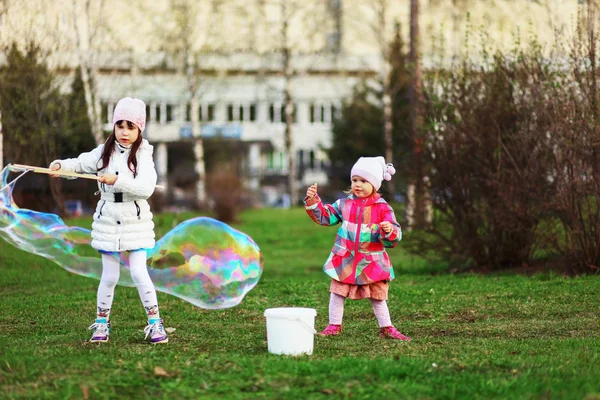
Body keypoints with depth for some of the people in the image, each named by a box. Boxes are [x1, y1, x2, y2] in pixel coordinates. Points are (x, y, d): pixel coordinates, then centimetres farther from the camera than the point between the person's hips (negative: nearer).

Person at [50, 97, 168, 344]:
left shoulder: (143, 155, -8)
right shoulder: (105, 152, 2)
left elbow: (146, 188, -21)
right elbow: (80, 164, 12)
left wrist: (117, 180, -31)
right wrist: (60, 165, -8)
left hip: (136, 222, -2)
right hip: (108, 221, 3)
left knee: (139, 272, -9)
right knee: (110, 276, 7)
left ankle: (155, 323, 1)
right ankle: (101, 323, 20)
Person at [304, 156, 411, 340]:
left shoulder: (383, 208, -7)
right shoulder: (344, 204, 0)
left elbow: (395, 236, -9)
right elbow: (324, 215, 6)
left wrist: (390, 230, -32)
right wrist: (312, 201, -7)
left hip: (372, 262, -2)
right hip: (344, 261, 2)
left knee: (378, 296, 6)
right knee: (337, 293, 6)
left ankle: (387, 328, 16)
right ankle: (334, 326, 17)